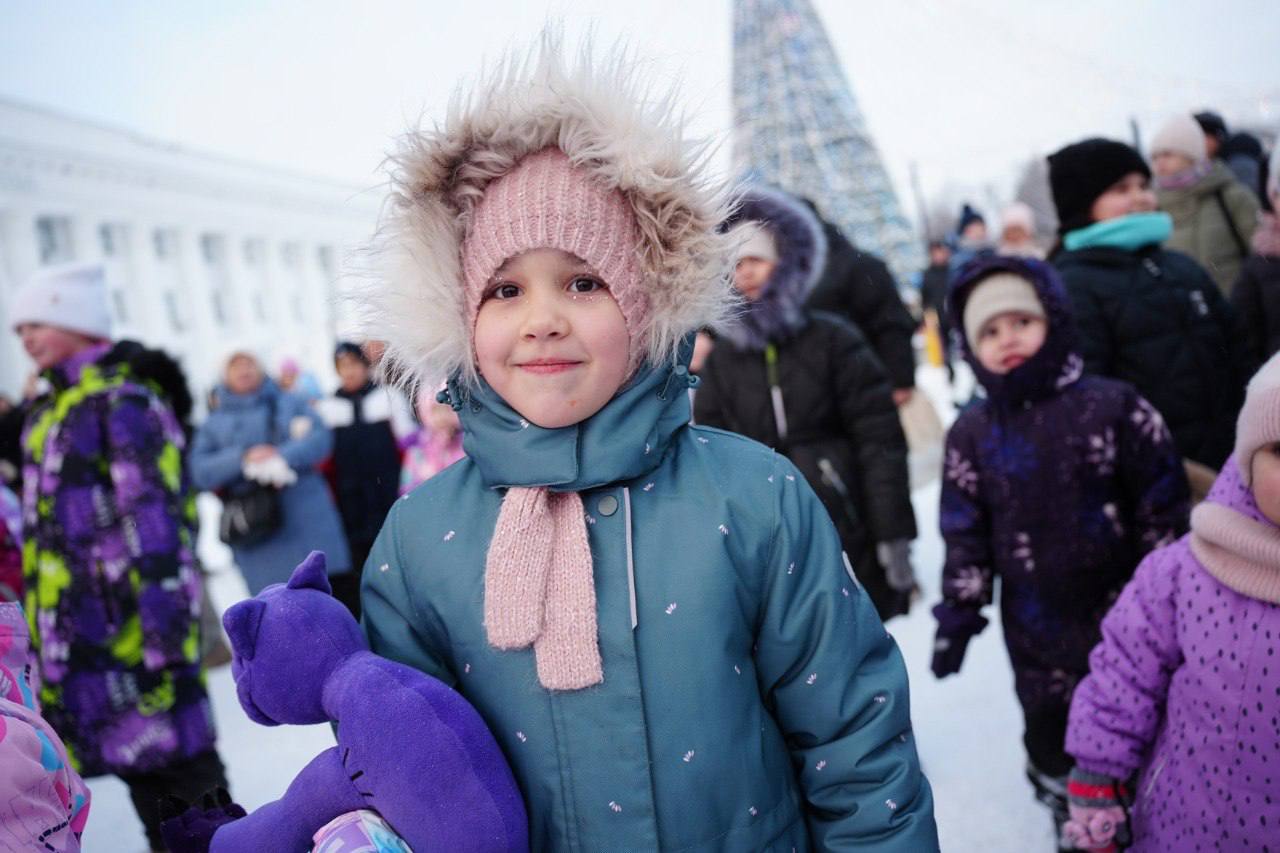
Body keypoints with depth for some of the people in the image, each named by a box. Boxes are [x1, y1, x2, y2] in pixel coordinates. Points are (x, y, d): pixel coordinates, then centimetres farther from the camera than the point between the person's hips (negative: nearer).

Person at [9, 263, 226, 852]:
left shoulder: (120, 400, -11)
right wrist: (42, 620, 23)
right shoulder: (48, 412, 17)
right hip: (76, 627, 9)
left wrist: (161, 603, -23)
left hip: (125, 616, -9)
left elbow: (152, 511, -19)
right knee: (133, 747, 15)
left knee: (174, 750, -1)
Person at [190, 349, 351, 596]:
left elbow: (321, 437, -1)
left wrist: (281, 456, -17)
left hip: (308, 522, 0)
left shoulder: (291, 403, 16)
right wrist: (243, 458, -15)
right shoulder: (213, 424, 17)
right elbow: (200, 471, 2)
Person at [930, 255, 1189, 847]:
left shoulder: (1114, 407, -10)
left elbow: (1163, 507, -4)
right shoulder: (972, 434, -4)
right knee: (1050, 728, 14)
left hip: (1123, 610, -1)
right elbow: (965, 532, 1)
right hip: (1036, 624, 1)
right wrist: (958, 613, -1)